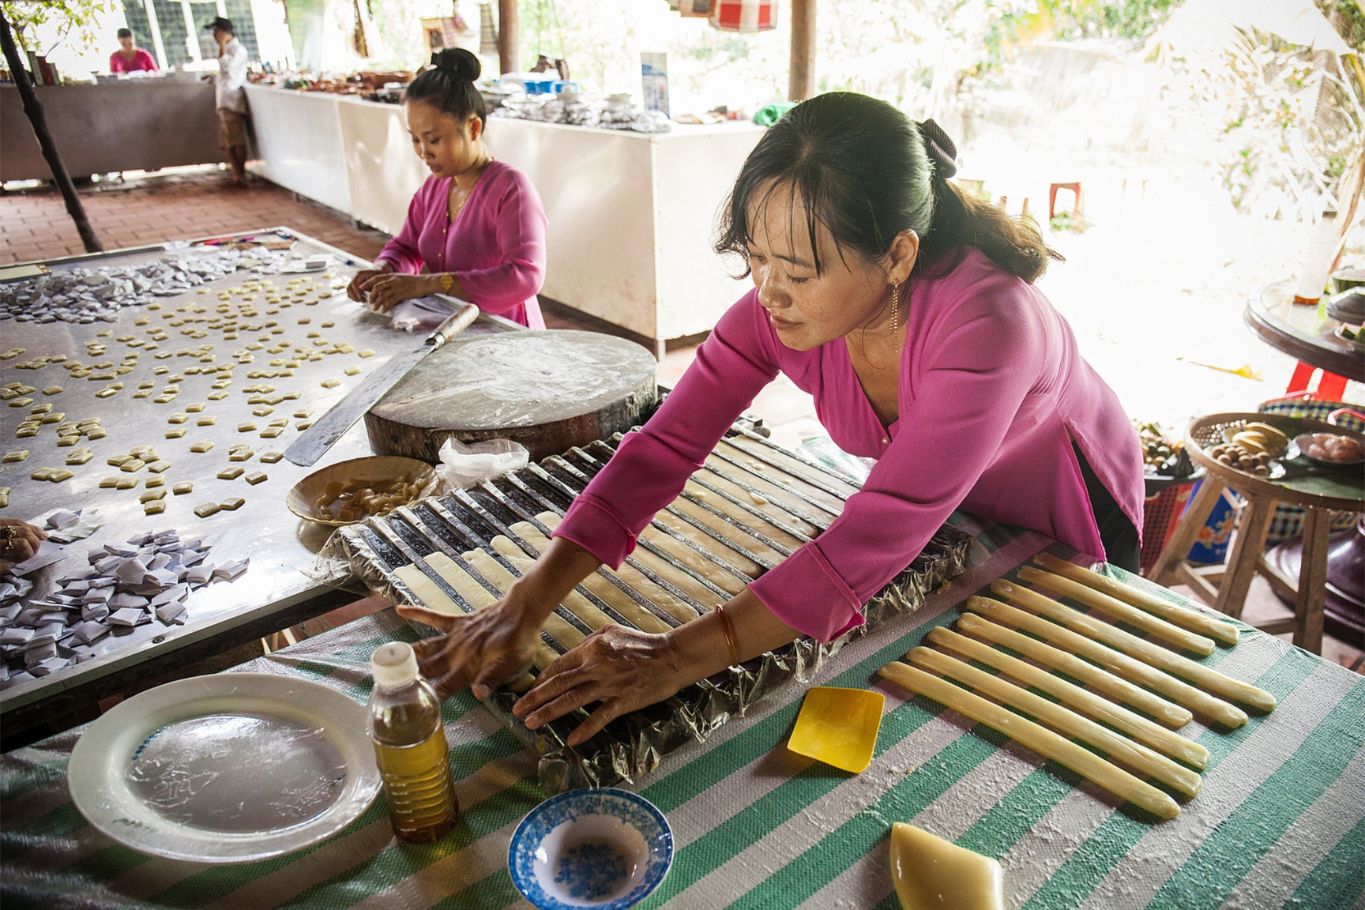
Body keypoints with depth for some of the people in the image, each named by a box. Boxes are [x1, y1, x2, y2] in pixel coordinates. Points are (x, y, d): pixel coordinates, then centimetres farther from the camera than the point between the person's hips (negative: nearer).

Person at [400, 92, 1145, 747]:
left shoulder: (983, 322, -44)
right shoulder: (781, 307, -28)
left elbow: (873, 541, -47)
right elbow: (665, 446, -30)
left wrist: (680, 659, -50)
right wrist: (525, 607, -38)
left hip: (1060, 519, -3)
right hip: (943, 517, 4)